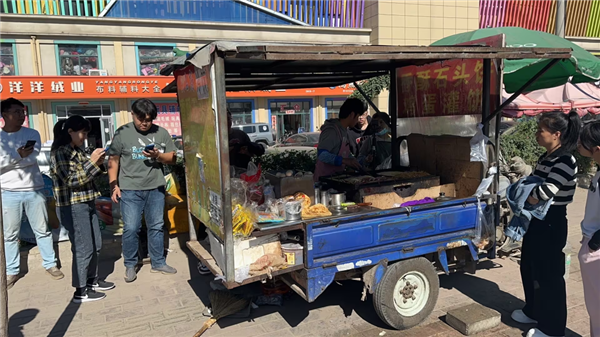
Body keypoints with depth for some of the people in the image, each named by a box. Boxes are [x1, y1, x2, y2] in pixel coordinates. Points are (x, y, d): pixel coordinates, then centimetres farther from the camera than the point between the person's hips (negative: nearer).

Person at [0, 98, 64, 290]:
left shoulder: (32, 134, 3)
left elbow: (32, 158, -11)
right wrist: (18, 156, -20)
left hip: (34, 190, 0)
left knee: (42, 230, 9)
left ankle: (50, 264, 21)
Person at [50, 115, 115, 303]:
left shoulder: (77, 150, 11)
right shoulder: (60, 152, -14)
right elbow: (71, 180, -21)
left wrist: (96, 164, 1)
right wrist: (92, 162, -20)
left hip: (87, 204, 9)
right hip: (72, 207, -9)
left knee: (96, 245, 16)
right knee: (84, 249, -2)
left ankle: (92, 280, 31)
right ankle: (81, 291, 10)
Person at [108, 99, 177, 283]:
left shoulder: (160, 133, 3)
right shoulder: (122, 133, -1)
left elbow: (172, 157, 7)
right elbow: (113, 161, 2)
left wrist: (158, 156, -13)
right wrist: (114, 185, -4)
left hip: (155, 188, 3)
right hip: (130, 190, -2)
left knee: (156, 226, 11)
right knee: (131, 228, -1)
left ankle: (158, 262, 24)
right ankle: (130, 265, 17)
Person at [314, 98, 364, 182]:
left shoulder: (344, 130, 12)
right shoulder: (331, 131, -17)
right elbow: (322, 154, -27)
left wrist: (361, 167, 16)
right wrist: (344, 161, -31)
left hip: (337, 177, 9)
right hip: (325, 178, -9)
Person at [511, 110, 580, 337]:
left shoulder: (565, 161, -20)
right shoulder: (545, 158, 8)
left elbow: (545, 193, -28)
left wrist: (523, 198, -10)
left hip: (551, 223, -9)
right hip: (536, 220, 9)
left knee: (549, 275, 3)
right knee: (529, 268, 20)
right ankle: (533, 311, 39)